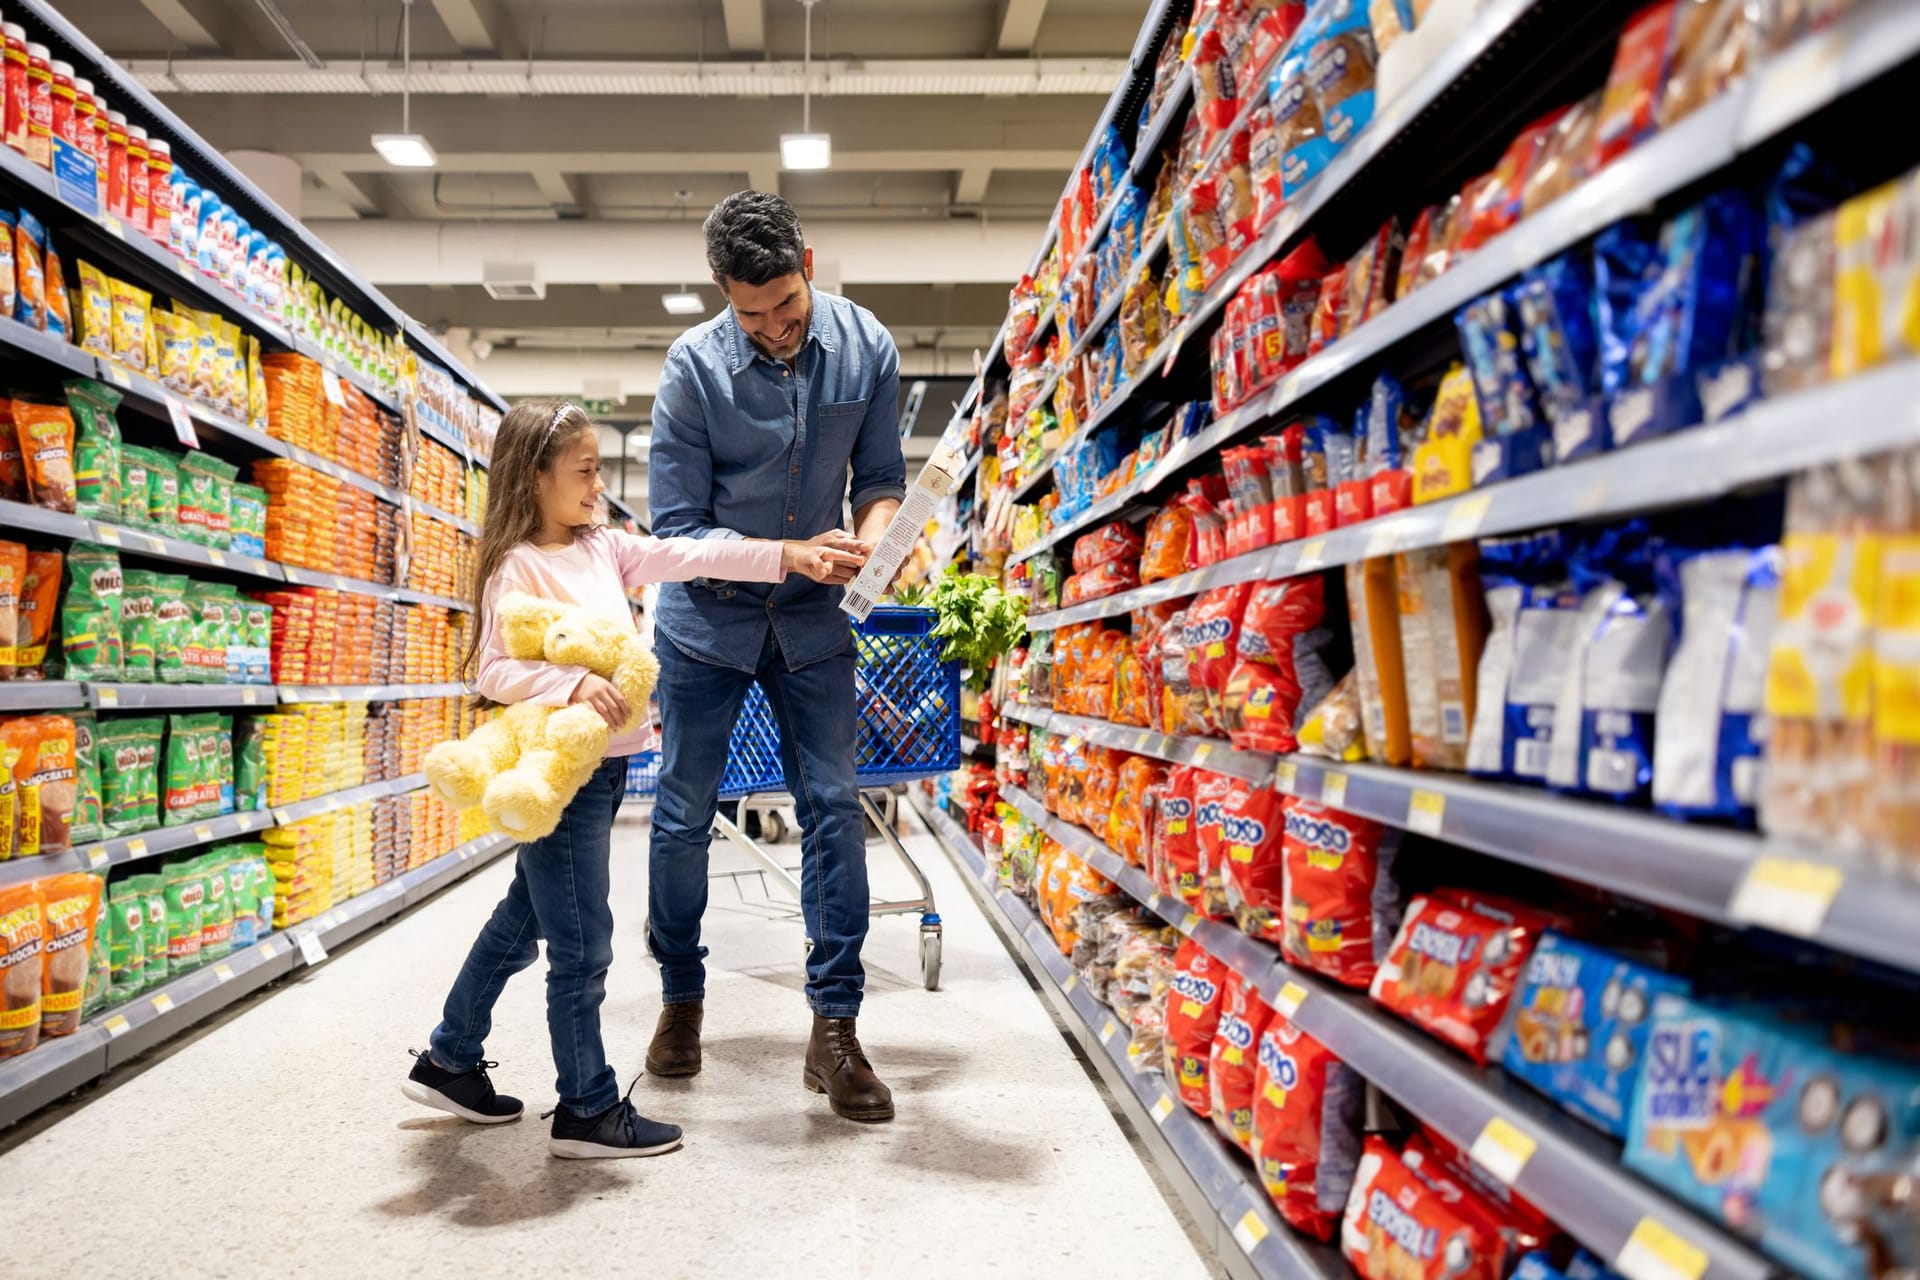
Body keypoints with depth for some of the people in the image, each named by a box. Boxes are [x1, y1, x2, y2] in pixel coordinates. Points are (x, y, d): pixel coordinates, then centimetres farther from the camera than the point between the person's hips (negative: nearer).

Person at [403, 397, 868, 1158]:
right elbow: (494, 670, -18)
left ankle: (449, 1063, 36)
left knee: (522, 921, 19)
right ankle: (588, 1111, 14)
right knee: (582, 945, 0)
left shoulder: (603, 547, 11)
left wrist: (788, 556, 0)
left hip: (602, 766, 9)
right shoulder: (519, 566, -12)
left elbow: (688, 555, 6)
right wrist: (572, 685, -33)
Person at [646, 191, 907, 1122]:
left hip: (811, 621, 2)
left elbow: (880, 476, 2)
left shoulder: (865, 347, -8)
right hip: (708, 615, -1)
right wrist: (794, 554, -28)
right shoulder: (695, 365, -15)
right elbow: (678, 525, -15)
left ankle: (834, 1028, 6)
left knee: (833, 808, -4)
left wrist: (871, 539, -21)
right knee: (684, 815, 7)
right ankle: (681, 997, 28)